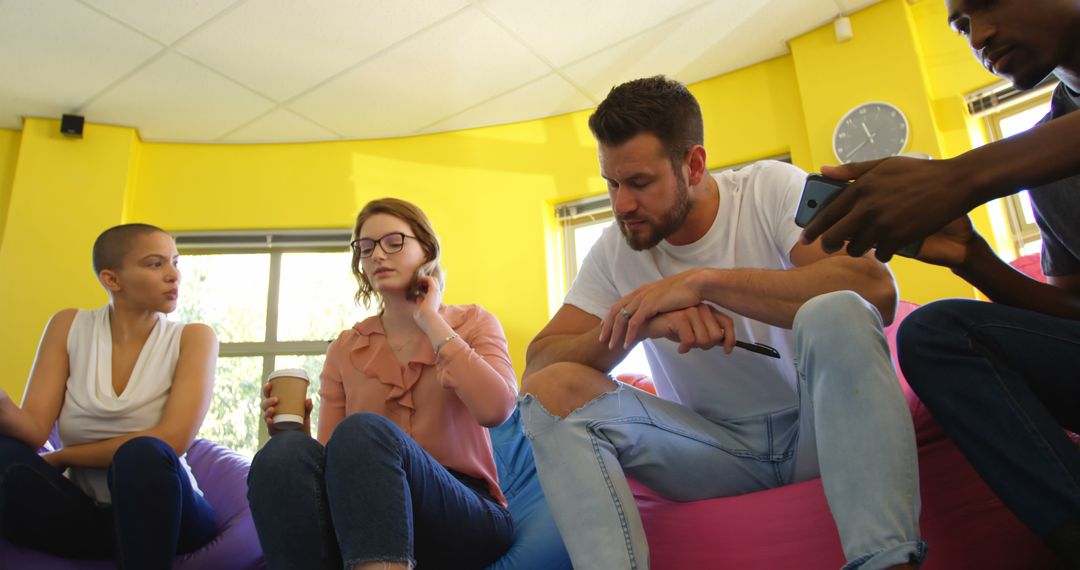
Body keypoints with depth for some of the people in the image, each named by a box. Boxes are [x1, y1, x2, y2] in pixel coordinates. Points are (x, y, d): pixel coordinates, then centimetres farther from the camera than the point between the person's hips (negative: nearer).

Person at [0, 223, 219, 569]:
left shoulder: (193, 339, -5)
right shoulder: (68, 327, 2)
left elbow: (172, 441, -18)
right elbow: (34, 430, -7)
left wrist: (60, 458, -11)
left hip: (163, 513, -1)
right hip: (85, 514, 1)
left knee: (142, 454, -33)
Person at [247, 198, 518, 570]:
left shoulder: (473, 324, 7)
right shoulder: (345, 350, 13)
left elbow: (495, 410, -15)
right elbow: (330, 462, 10)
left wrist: (430, 321, -7)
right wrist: (296, 431, -11)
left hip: (464, 512, -2)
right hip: (364, 518, 3)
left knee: (362, 431, -31)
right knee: (285, 454, -28)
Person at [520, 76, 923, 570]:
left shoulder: (771, 188, -8)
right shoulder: (616, 249, -1)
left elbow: (876, 289, -25)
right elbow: (537, 362, -8)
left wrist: (702, 281, -29)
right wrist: (639, 324, -27)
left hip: (820, 425, -2)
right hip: (717, 446, 2)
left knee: (834, 312, -33)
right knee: (552, 389, -17)